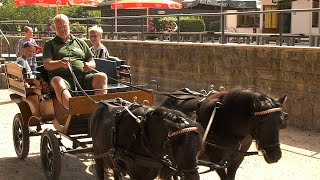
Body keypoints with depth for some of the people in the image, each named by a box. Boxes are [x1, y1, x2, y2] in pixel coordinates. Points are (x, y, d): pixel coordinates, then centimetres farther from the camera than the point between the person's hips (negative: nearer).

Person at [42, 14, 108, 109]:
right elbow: (46, 65, 3)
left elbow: (93, 63, 23)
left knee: (102, 77, -24)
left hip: (82, 77, 3)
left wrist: (89, 65, -3)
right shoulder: (50, 44, 18)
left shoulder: (80, 42, 26)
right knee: (57, 81, -38)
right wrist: (60, 63, -20)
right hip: (62, 77, -3)